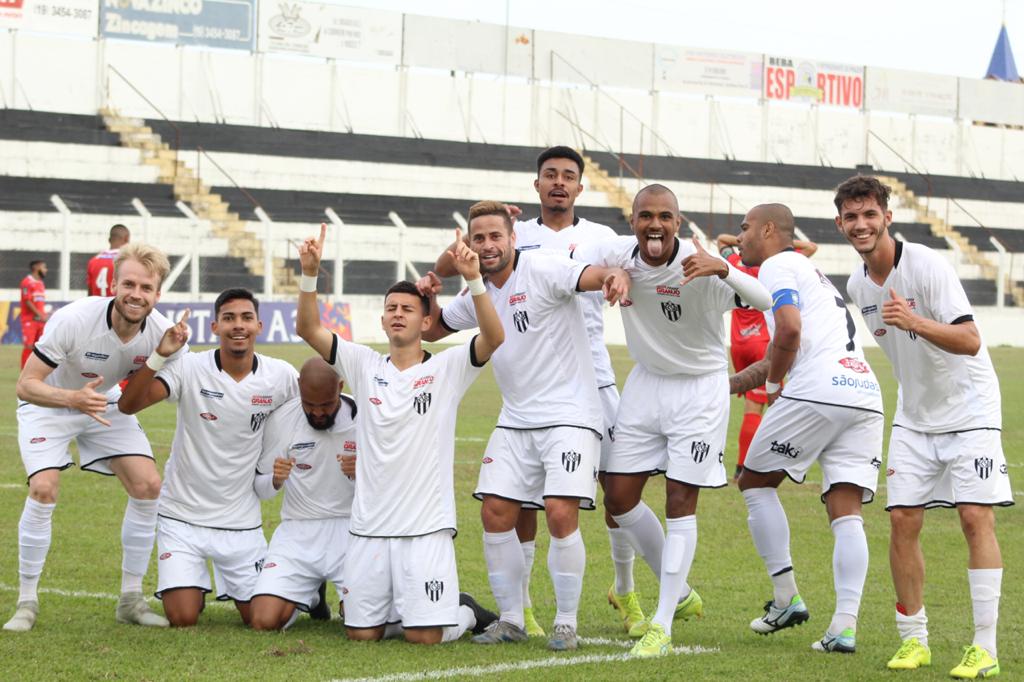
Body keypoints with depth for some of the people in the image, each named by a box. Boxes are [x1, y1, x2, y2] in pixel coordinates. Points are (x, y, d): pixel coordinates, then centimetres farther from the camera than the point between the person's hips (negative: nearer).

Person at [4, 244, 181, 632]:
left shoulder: (160, 331, -21)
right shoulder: (73, 320, -34)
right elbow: (26, 385, -30)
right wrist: (73, 398, -49)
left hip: (105, 404, 4)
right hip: (47, 405, -4)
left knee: (148, 486, -10)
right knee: (44, 489, -23)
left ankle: (131, 599, 3)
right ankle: (26, 602, -8)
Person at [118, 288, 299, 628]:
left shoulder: (281, 376, -7)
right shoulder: (190, 369, -14)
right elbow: (128, 405, -24)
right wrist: (160, 356, -36)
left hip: (242, 520, 2)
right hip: (183, 515, -2)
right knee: (183, 619, -8)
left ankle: (230, 587, 36)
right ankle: (193, 587, 27)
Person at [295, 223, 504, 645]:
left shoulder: (447, 368, 0)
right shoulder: (364, 365, 8)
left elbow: (494, 338, -17)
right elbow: (307, 329, 0)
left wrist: (474, 280, -28)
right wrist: (309, 274, -15)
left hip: (427, 526, -3)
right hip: (369, 526, 3)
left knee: (424, 637, -9)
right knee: (361, 634, 3)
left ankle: (465, 613, 23)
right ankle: (396, 608, 35)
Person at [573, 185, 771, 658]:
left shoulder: (698, 267, -25)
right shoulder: (616, 253, -12)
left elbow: (763, 301, -34)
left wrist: (722, 268, -54)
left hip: (700, 388, -5)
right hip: (646, 383, 5)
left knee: (680, 503, -7)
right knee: (618, 499, 5)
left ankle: (662, 626, -1)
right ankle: (678, 593, 26)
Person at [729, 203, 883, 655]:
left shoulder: (776, 266, 4)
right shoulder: (810, 272, 32)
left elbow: (789, 330, -14)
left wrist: (772, 384, 2)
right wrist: (727, 385, 40)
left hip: (817, 392, -8)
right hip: (866, 396, 8)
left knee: (755, 481, 11)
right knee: (846, 514, 1)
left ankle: (786, 599, 8)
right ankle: (845, 625, -10)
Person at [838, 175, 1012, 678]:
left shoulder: (927, 266, -19)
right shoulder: (857, 286, 1)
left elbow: (970, 341, -28)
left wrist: (915, 322, -42)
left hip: (969, 410, -6)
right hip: (914, 418, 6)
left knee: (975, 517, -13)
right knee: (902, 521, -2)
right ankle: (913, 639, 10)